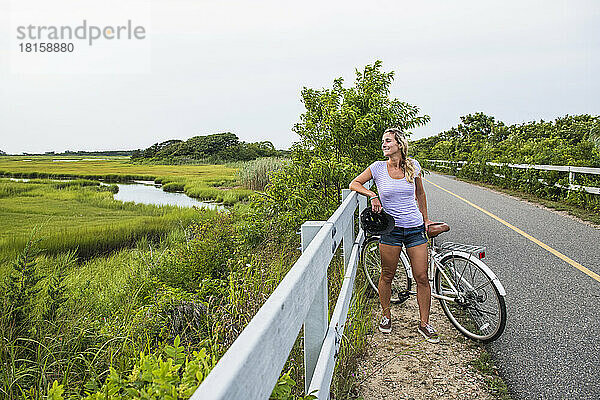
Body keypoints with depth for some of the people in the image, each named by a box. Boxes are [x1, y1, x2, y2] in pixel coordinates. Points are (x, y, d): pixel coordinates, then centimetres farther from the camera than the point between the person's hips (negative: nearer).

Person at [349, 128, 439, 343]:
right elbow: (354, 183, 6)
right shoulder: (378, 167, -3)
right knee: (387, 275, 7)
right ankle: (386, 316, 29)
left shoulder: (413, 165, 2)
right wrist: (372, 195, -10)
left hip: (415, 228, 2)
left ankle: (424, 323, 17)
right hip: (391, 229, -1)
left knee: (422, 277, 1)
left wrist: (425, 219, 18)